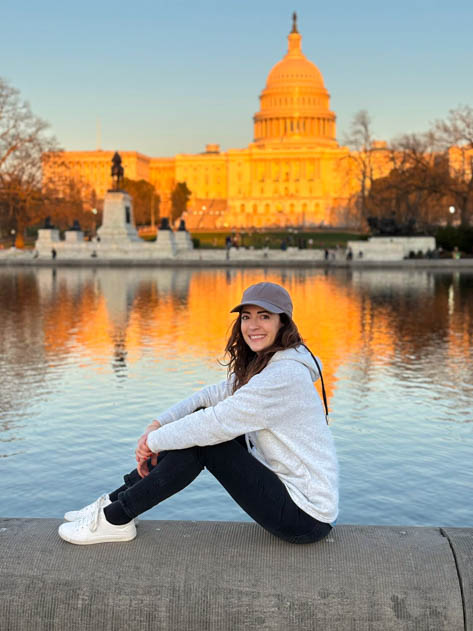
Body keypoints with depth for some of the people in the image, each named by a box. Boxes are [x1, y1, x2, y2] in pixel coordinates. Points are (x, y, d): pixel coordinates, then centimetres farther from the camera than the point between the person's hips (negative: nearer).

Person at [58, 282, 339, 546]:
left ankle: (116, 519, -3)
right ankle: (116, 501, 10)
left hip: (306, 516, -9)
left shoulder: (284, 375, -22)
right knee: (200, 421, 3)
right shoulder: (258, 364, 9)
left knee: (203, 439, -15)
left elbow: (217, 422, -23)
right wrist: (157, 426, -6)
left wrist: (154, 441, -10)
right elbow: (212, 395, 8)